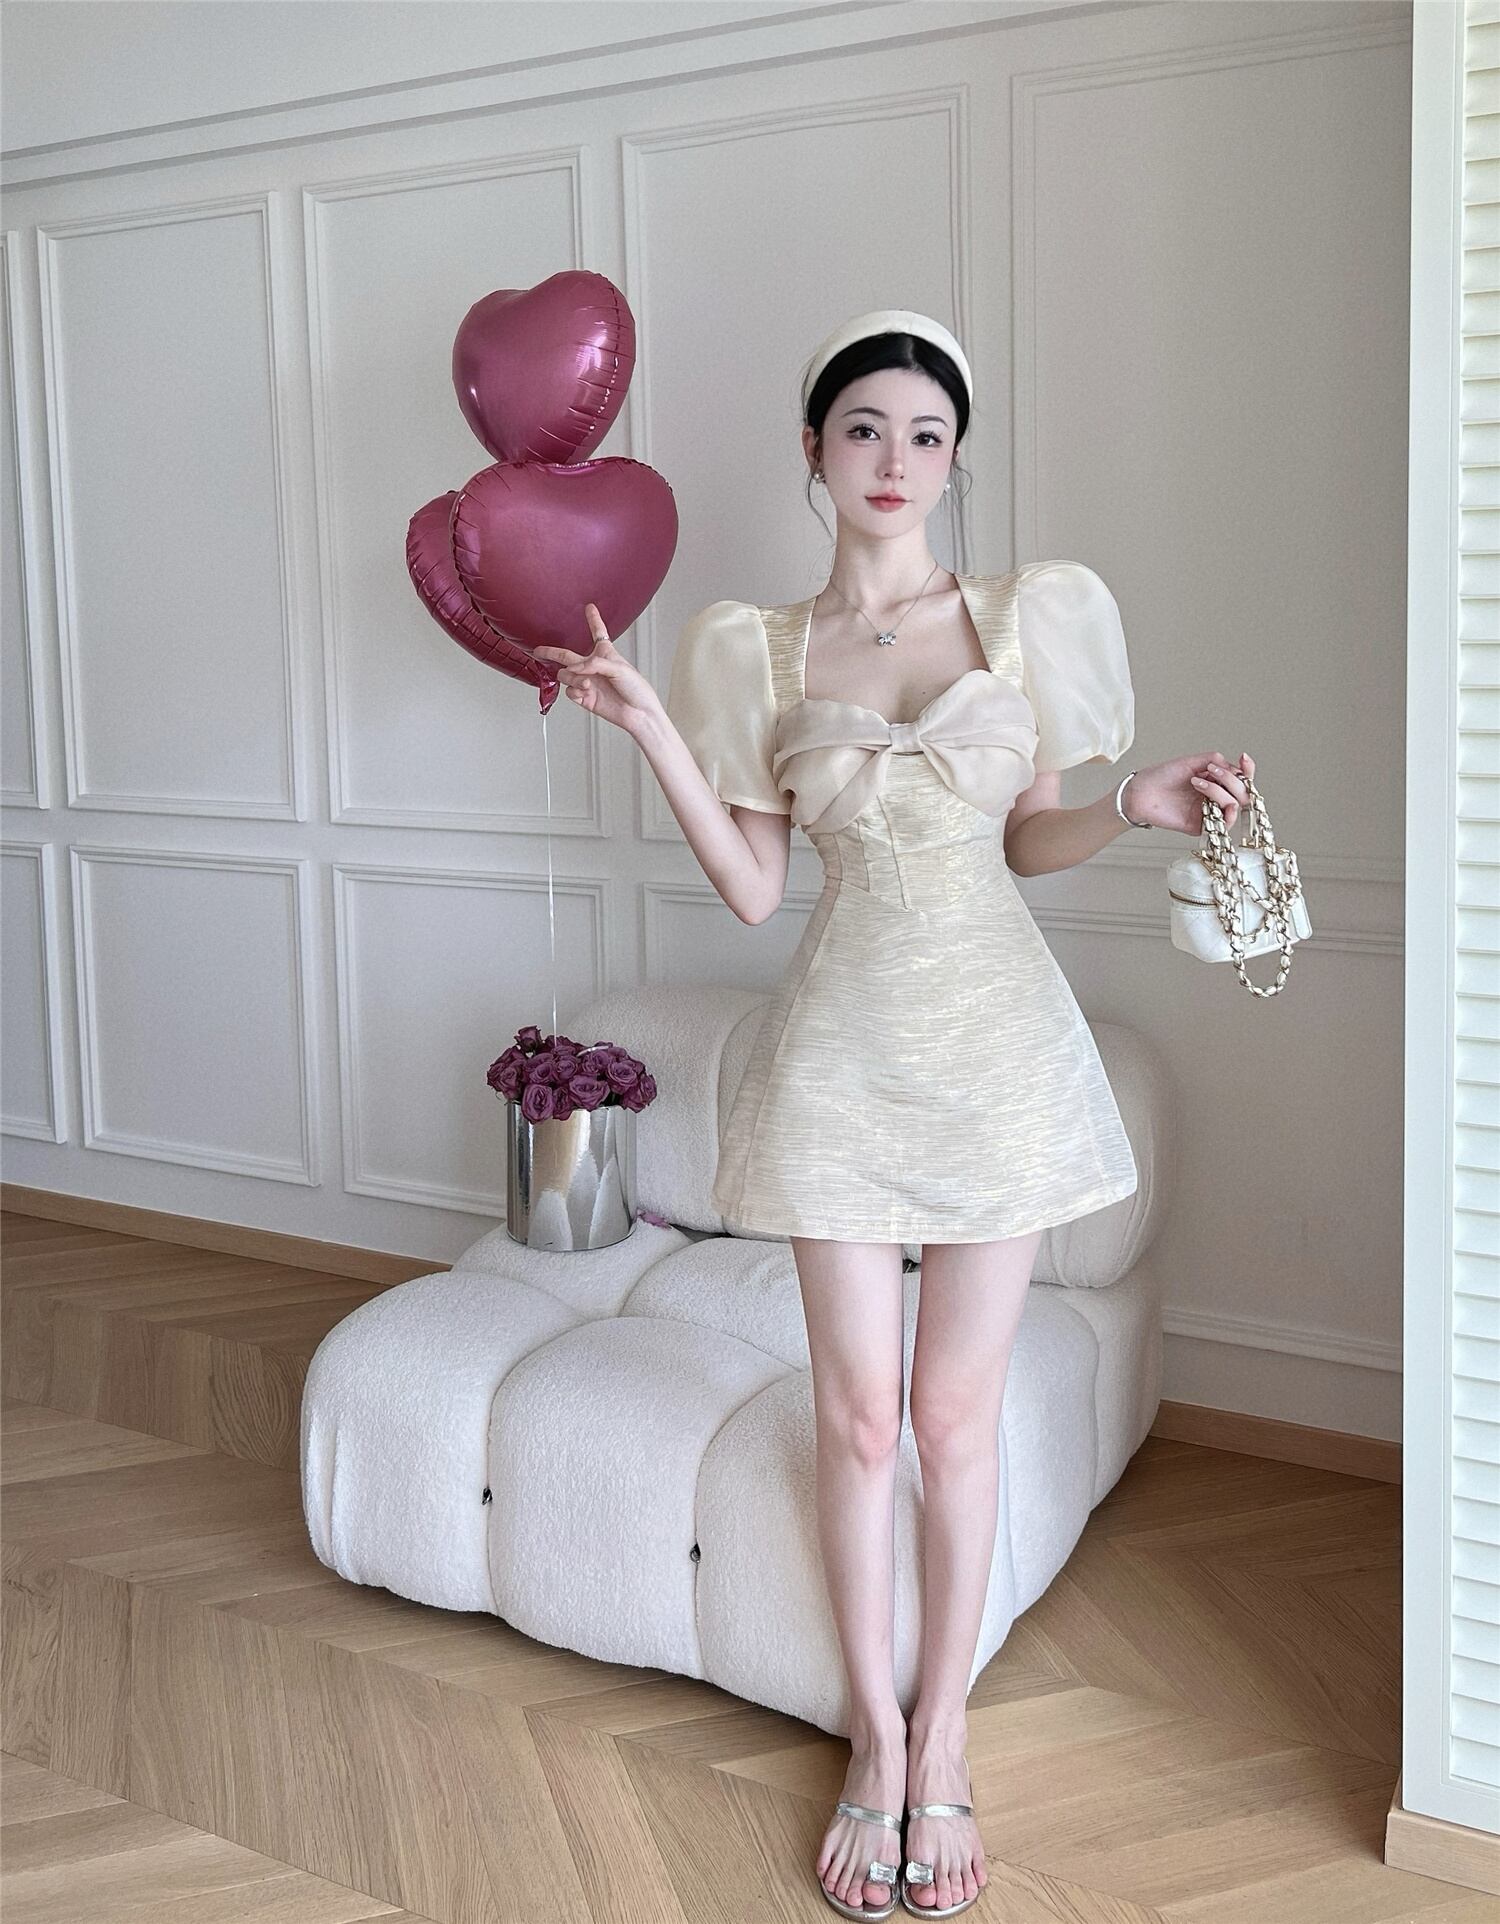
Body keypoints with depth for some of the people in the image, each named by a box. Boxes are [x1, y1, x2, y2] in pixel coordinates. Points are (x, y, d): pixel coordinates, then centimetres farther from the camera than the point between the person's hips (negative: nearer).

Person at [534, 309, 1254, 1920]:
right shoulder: (758, 652, 2)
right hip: (844, 1046, 0)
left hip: (998, 1040, 0)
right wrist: (647, 728, -8)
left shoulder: (1025, 618, 2)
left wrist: (1136, 806, -10)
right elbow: (750, 889, -1)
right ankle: (874, 1742, 25)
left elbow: (1029, 838, 8)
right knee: (858, 1418, 6)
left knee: (956, 1415, 7)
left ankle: (943, 1741, 26)